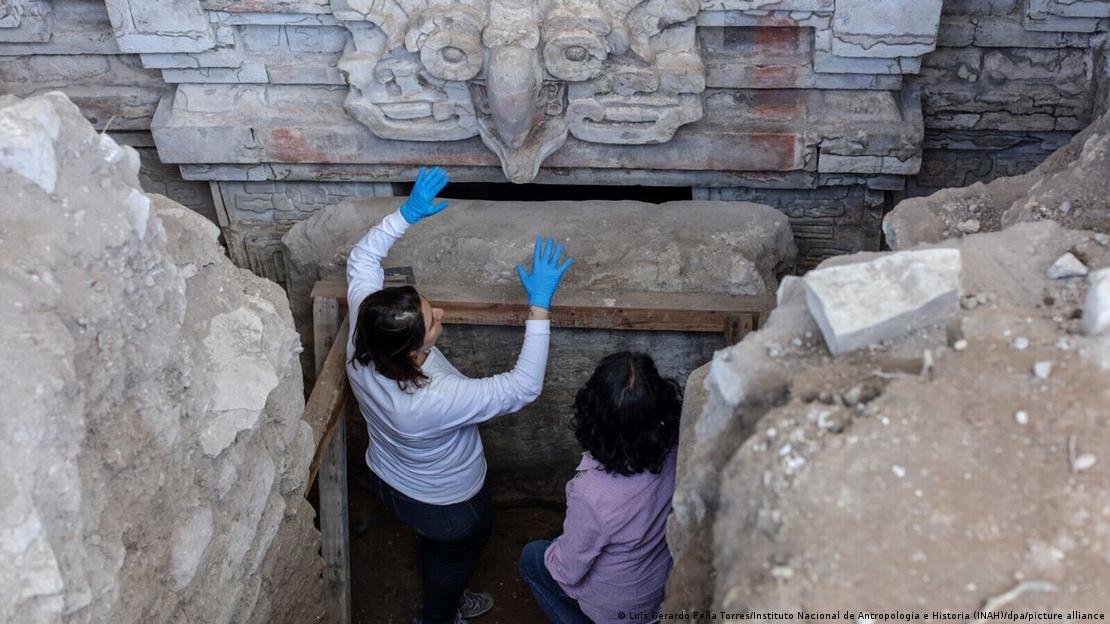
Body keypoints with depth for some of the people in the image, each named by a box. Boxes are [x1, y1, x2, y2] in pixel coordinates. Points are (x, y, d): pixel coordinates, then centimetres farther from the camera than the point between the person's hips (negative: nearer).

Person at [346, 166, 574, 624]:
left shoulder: (363, 341, -29)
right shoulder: (434, 401, -47)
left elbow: (362, 258, -13)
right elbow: (524, 387, -40)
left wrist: (408, 214, -20)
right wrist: (539, 306, -40)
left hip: (387, 478, 6)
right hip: (445, 505, -6)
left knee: (437, 543, 35)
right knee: (459, 551, 29)